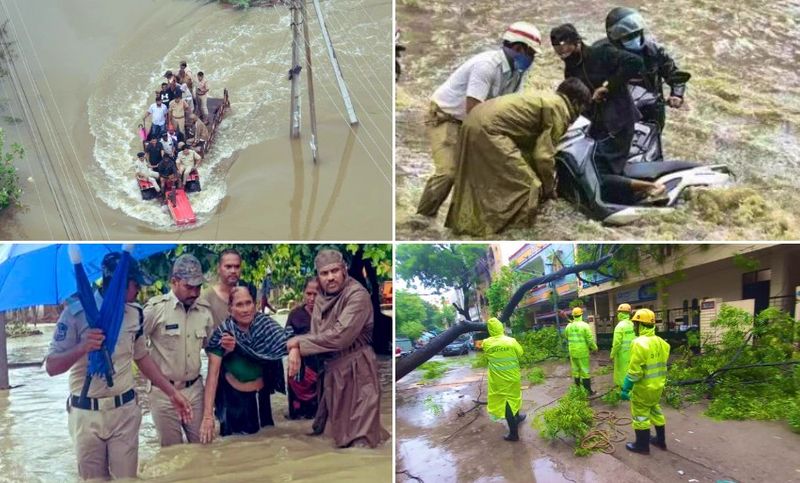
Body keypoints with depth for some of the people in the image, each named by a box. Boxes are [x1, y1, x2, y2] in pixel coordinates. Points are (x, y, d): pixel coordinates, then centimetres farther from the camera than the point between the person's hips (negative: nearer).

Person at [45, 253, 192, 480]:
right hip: (86, 414, -3)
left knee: (127, 477, 5)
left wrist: (171, 393, 10)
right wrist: (82, 348, -31)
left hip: (125, 411, 3)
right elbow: (51, 367, -12)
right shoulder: (77, 311, -12)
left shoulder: (134, 313, 2)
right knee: (93, 479, 11)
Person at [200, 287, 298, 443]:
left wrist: (294, 349, -48)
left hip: (261, 396, 3)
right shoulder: (222, 334, -19)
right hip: (234, 398, -3)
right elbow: (213, 374, -21)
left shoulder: (264, 324, -12)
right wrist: (208, 415, -27)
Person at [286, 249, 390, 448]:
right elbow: (316, 334, 6)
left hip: (356, 369, -8)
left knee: (359, 436, -4)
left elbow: (340, 336, -26)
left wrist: (299, 341, -17)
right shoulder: (322, 297, 5)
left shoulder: (358, 295, -19)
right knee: (336, 427, 18)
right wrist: (296, 351, -15)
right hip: (332, 369, 8)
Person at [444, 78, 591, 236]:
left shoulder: (546, 98, 25)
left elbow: (534, 144, 30)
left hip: (475, 121, 10)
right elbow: (544, 155, -7)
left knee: (481, 180, 26)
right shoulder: (559, 109, -3)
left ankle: (466, 223, 37)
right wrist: (549, 188, 8)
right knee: (525, 186, -3)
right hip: (489, 128, -10)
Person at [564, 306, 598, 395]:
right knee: (585, 371, 2)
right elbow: (590, 339, -12)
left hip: (572, 352, 4)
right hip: (583, 352, -4)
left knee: (575, 370, 13)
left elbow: (567, 339, 9)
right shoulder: (584, 325, -13)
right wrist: (595, 347, 4)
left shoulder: (568, 326, 0)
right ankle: (588, 390, 5)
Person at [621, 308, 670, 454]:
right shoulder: (660, 342, 4)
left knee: (640, 415, 5)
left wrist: (625, 389, -17)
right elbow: (662, 366, 13)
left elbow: (634, 371, -24)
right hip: (657, 386, 8)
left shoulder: (639, 343, -23)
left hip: (643, 388, -8)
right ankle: (661, 440, 34)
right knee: (655, 411, 23)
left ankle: (642, 445, 15)